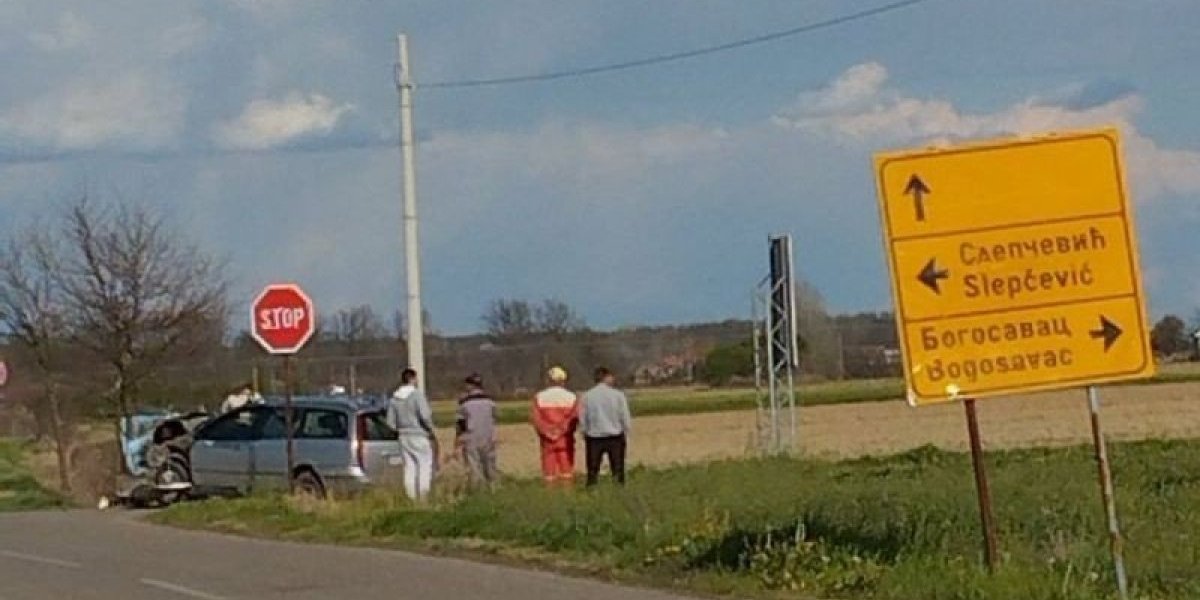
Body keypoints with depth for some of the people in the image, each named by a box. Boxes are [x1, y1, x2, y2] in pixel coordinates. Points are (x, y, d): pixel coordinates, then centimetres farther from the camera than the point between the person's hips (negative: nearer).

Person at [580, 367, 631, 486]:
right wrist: (625, 436, 9)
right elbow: (625, 418, -5)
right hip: (615, 437, -1)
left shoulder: (587, 396, -3)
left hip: (594, 438, 1)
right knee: (618, 471, 8)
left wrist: (585, 434, 13)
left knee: (592, 472, 9)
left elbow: (582, 419, -2)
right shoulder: (618, 395, -6)